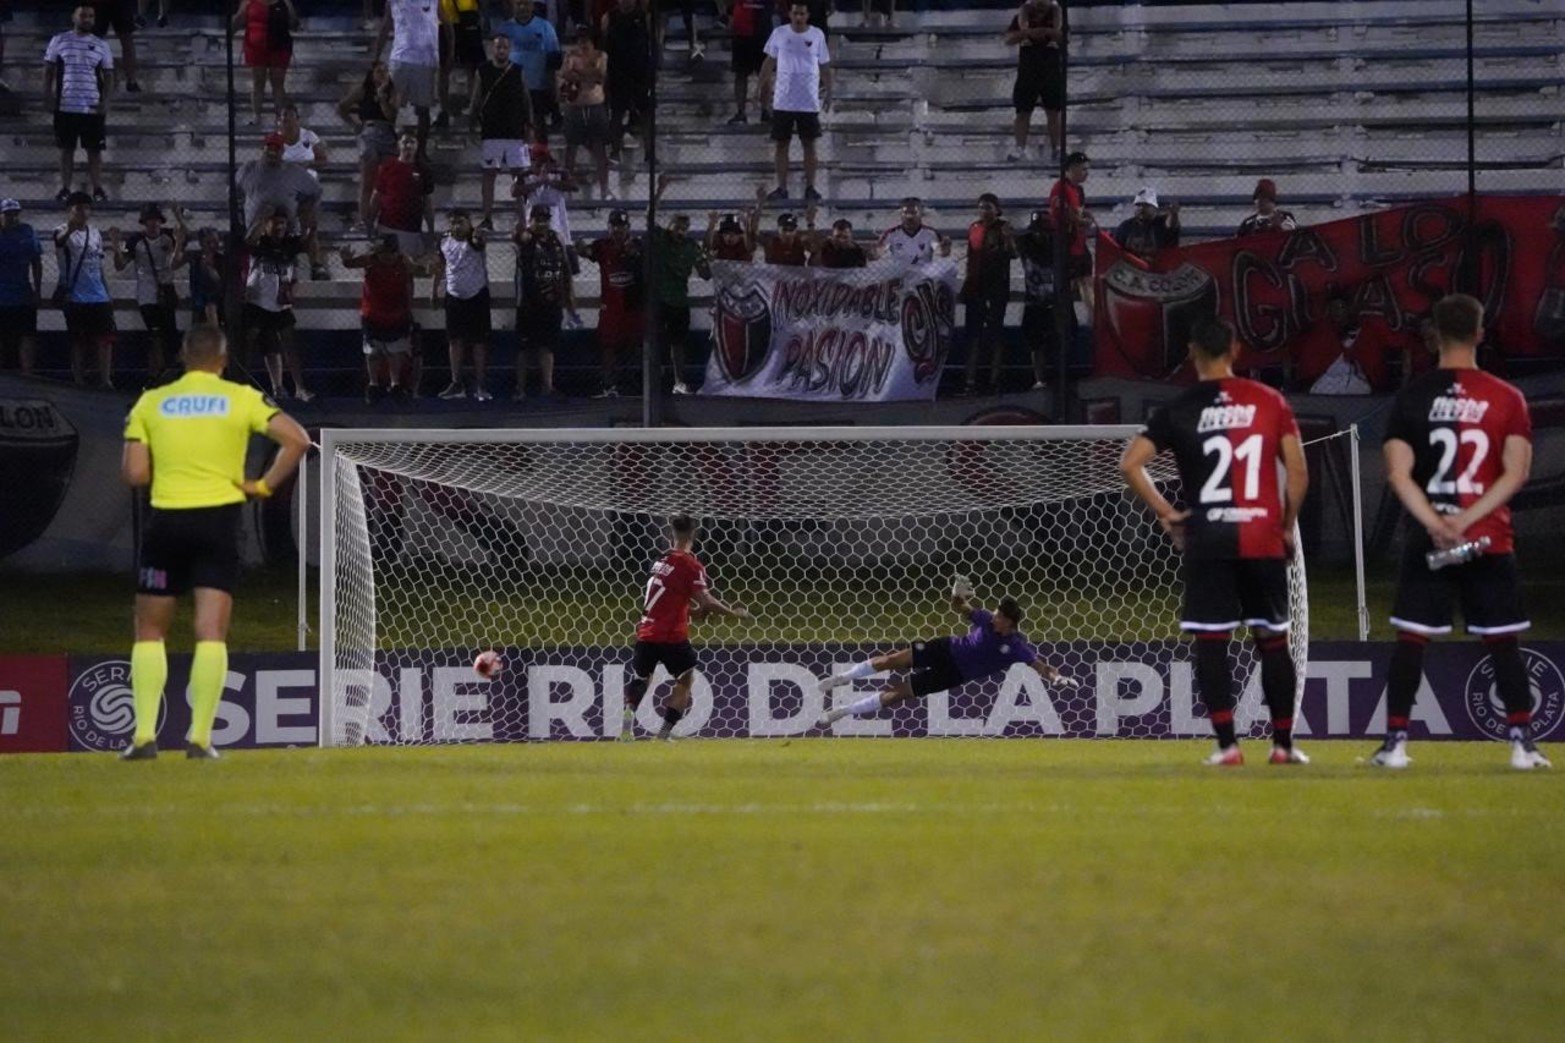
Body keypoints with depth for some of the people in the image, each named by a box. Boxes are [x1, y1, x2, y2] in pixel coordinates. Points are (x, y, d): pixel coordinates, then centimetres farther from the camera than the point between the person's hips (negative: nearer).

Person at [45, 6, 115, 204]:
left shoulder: (101, 46, 6)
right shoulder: (59, 41, 4)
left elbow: (108, 75, 7)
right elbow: (49, 68, 7)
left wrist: (105, 101, -5)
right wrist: (47, 90, -7)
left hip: (93, 108, 0)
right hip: (65, 106, 0)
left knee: (94, 150, 1)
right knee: (66, 149, 5)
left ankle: (97, 188, 5)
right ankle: (65, 188, 9)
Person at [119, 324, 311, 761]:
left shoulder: (150, 403, 4)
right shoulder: (242, 399, 1)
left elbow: (134, 474, -1)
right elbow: (297, 439, -8)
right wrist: (265, 486, 0)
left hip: (166, 522, 1)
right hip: (219, 520, -1)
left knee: (150, 631, 11)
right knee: (211, 633, 1)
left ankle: (144, 736, 2)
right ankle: (200, 737, -6)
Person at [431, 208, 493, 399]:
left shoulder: (473, 239, -15)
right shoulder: (444, 242, 0)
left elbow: (478, 242, -41)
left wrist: (478, 238, -64)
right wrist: (436, 289, 19)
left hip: (477, 296, -5)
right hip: (454, 296, 5)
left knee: (479, 341, -2)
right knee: (455, 341, 8)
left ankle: (480, 386, 0)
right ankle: (456, 385, 14)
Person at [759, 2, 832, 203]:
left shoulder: (817, 35, 1)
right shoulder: (779, 33, 1)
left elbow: (824, 66, 7)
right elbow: (769, 62, 9)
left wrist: (828, 91, 2)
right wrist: (762, 87, 4)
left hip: (809, 102, 0)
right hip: (783, 101, 0)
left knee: (809, 144, 3)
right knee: (781, 143, 3)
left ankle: (810, 187, 10)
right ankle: (782, 188, 9)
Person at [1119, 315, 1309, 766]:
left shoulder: (1177, 410, 1)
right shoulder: (1271, 402, 4)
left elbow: (1130, 463, -6)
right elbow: (1298, 472, 2)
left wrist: (1165, 513, 2)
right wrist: (1287, 526, 13)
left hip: (1207, 542, -1)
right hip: (1263, 540, 1)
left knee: (1211, 643, 2)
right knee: (1272, 640, 10)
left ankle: (1227, 744, -5)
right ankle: (1283, 744, 13)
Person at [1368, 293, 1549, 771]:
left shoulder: (1412, 396, 0)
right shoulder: (1507, 399, 0)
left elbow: (1398, 472, -7)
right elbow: (1516, 473, -8)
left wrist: (1436, 524, -11)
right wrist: (1466, 520, -11)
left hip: (1426, 539, 0)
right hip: (1491, 543, 0)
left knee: (1410, 641, 5)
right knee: (1503, 643, 5)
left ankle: (1395, 743, 2)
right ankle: (1522, 744, 2)